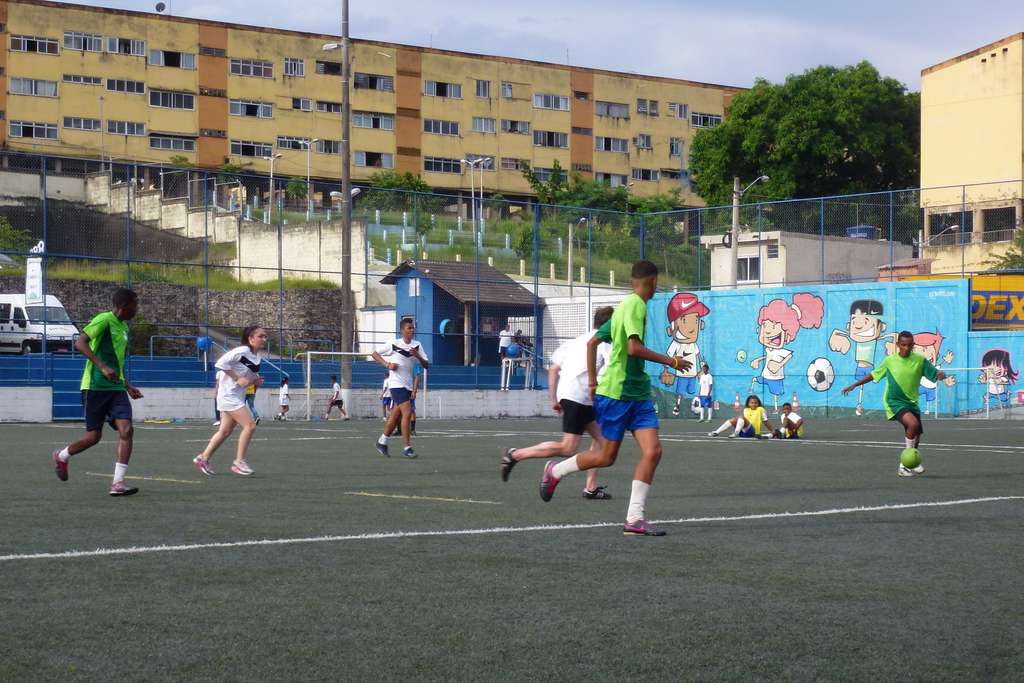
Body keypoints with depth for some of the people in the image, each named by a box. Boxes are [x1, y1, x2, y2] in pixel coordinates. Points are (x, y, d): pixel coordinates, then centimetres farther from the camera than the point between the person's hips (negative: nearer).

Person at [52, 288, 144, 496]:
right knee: (94, 436, 0)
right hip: (95, 386, -7)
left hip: (116, 387, 7)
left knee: (126, 430, -11)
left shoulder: (123, 327, 17)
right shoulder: (104, 320, -10)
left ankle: (118, 483, -11)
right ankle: (62, 456, 30)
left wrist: (128, 387, 23)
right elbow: (80, 343, -20)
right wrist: (102, 367, -27)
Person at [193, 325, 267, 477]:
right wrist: (237, 379, -22)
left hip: (237, 397, 9)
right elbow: (220, 363, -22)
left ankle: (203, 458, 23)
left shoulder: (256, 357, 9)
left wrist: (256, 380, 1)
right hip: (229, 395, -9)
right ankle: (239, 462, -7)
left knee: (225, 431, 13)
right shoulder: (242, 351, -18)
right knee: (250, 425, -15)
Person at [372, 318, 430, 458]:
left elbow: (426, 365, 1)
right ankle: (407, 447, -14)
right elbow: (375, 354, 3)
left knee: (396, 416, 14)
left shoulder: (417, 345, 6)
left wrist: (417, 356, -18)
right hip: (396, 384, -6)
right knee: (407, 413, -17)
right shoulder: (393, 344, -6)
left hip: (408, 386, 6)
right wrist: (387, 364, -11)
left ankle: (382, 442, 32)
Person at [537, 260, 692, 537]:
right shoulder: (635, 305, -13)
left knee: (653, 451, -6)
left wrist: (593, 380, 23)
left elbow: (593, 342, 20)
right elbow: (634, 347, -25)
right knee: (607, 457, 4)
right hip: (615, 392, -9)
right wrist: (670, 361, -18)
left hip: (638, 393, 9)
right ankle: (555, 470, 28)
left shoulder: (625, 306, 15)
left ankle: (635, 518, -6)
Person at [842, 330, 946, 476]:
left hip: (912, 403, 3)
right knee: (913, 424, -29)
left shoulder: (920, 360, -1)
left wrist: (941, 375, -24)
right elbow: (874, 375, 13)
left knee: (915, 437, 5)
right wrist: (854, 385, 14)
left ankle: (904, 466, 27)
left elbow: (936, 374, 0)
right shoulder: (889, 360, 0)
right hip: (894, 402, -3)